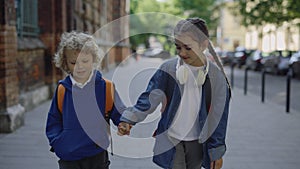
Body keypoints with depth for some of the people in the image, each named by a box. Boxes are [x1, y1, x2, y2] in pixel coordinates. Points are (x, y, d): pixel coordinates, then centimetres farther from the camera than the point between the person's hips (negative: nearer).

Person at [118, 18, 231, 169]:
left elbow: (219, 117, -3)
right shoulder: (168, 69, -11)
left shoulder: (216, 76, -9)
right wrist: (129, 120, -26)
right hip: (170, 140, -1)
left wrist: (217, 152, 1)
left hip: (197, 143, 1)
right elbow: (149, 99, -10)